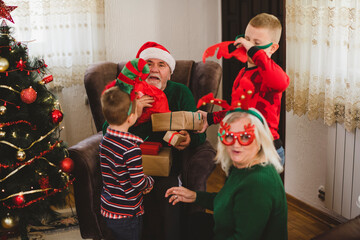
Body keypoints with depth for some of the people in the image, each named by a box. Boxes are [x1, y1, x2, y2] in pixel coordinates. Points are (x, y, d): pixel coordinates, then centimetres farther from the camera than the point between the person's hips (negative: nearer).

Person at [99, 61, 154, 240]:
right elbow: (138, 182, -22)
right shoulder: (131, 148, -25)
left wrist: (142, 184, 8)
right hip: (126, 215, -7)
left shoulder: (105, 140, 0)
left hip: (108, 211, 7)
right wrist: (150, 182, 0)